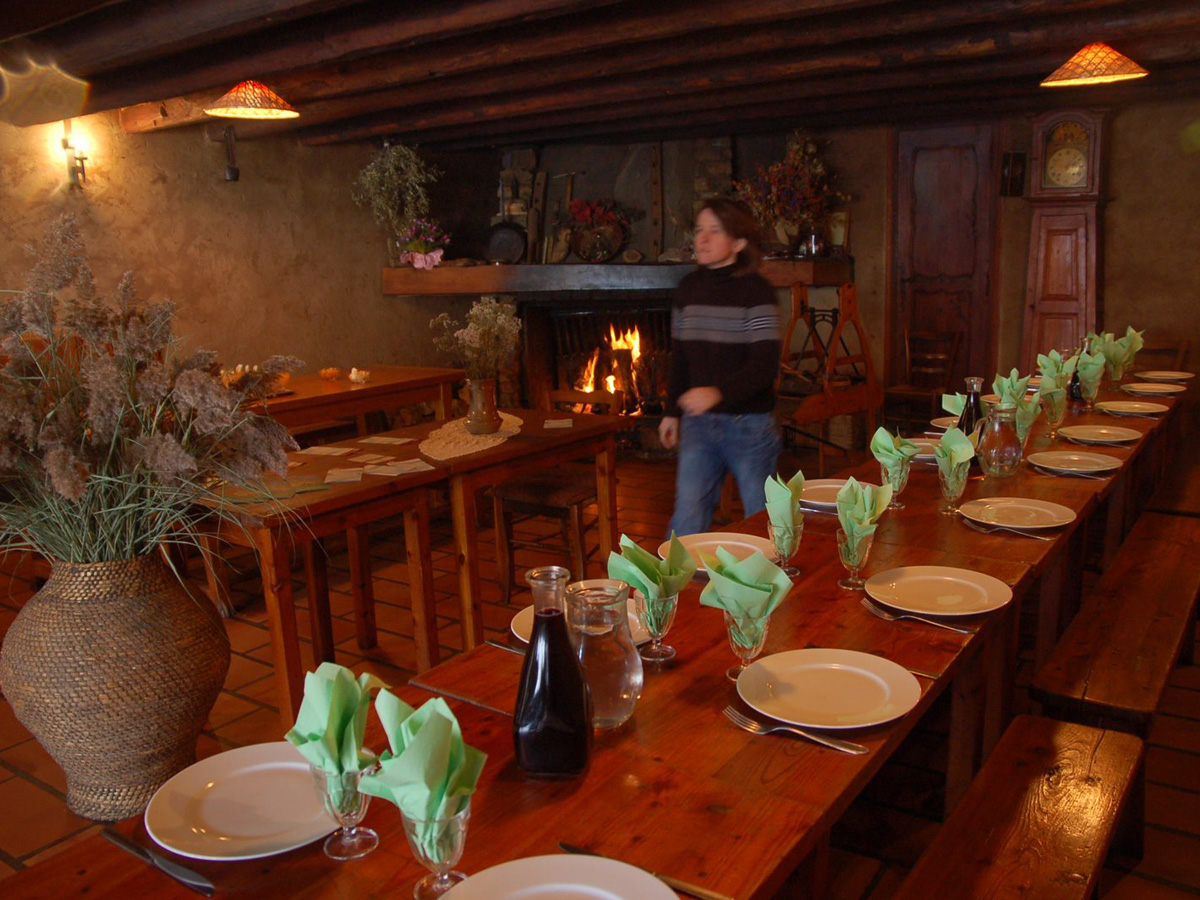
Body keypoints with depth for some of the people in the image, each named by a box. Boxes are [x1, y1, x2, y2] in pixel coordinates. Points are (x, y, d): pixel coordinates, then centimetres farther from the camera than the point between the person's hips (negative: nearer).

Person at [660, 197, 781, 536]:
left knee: (761, 518, 9)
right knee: (687, 515, 2)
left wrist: (719, 392, -34)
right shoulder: (688, 288, 7)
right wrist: (672, 411, 17)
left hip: (748, 422, -4)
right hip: (698, 422, 4)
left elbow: (765, 364, -19)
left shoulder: (756, 291, -11)